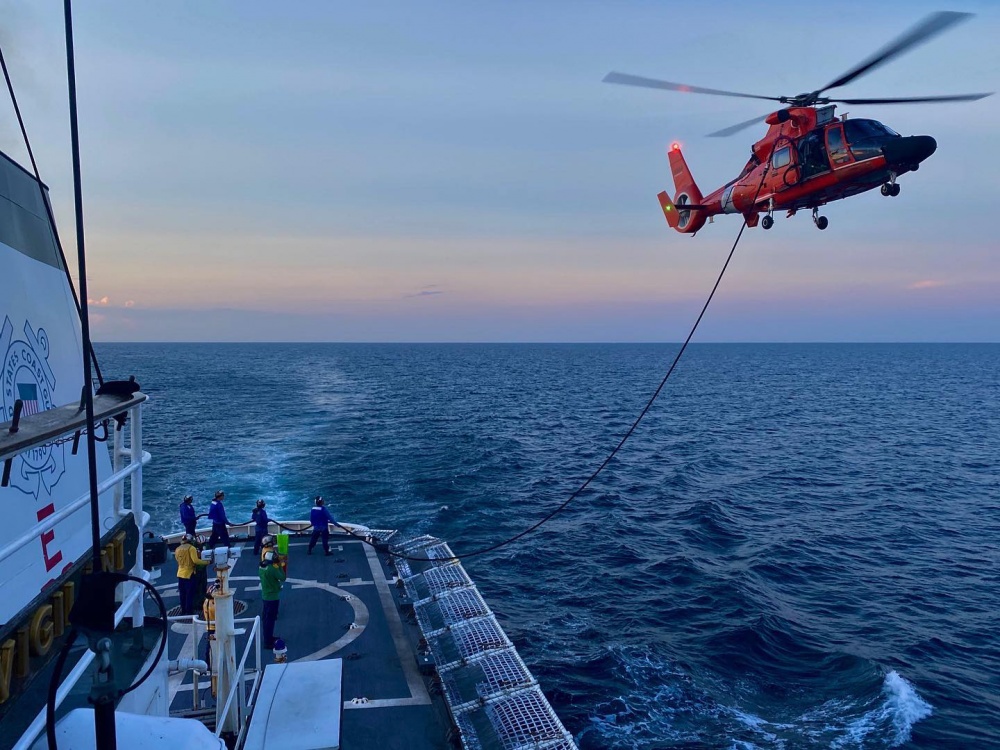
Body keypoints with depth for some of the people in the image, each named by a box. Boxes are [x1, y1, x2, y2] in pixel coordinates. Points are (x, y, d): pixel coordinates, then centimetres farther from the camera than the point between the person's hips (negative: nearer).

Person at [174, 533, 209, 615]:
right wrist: (207, 562, -17)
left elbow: (178, 560, 17)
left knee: (182, 594, 15)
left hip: (180, 574, 7)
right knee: (190, 594, 0)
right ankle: (189, 611, 2)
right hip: (189, 574, -7)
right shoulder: (191, 548, -13)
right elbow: (195, 560, -23)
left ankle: (183, 610, 22)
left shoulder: (177, 549, 8)